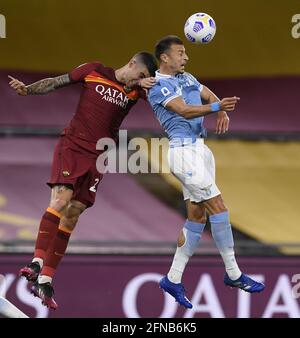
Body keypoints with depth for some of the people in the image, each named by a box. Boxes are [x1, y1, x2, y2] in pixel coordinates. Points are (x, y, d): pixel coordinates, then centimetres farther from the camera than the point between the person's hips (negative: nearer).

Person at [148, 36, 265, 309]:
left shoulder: (187, 78, 18)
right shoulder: (158, 87, -9)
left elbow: (210, 96, 17)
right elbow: (184, 110, -22)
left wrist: (223, 112, -6)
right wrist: (217, 107, -37)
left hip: (200, 150, 9)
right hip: (184, 151, -9)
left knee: (197, 217, 7)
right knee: (218, 208, -10)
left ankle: (173, 279, 11)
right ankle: (233, 274, -3)